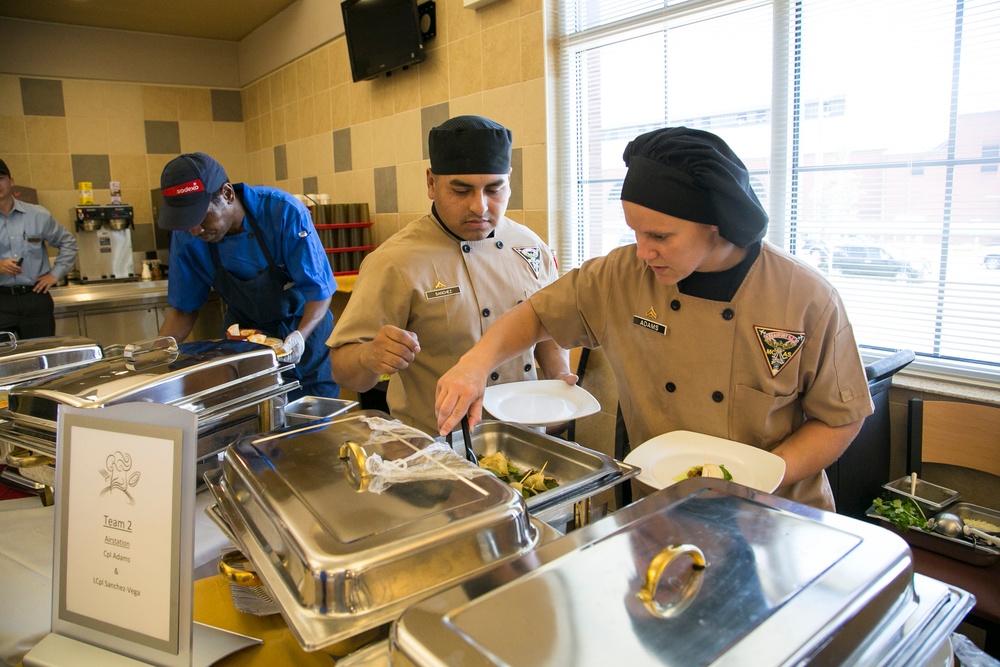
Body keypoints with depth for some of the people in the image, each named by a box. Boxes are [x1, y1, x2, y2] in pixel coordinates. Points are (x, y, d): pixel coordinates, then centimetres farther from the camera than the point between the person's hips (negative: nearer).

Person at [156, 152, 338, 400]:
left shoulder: (284, 213, -26)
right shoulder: (186, 237, -13)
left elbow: (319, 291, -21)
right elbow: (183, 309, -2)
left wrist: (300, 335, -39)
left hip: (303, 332, -3)